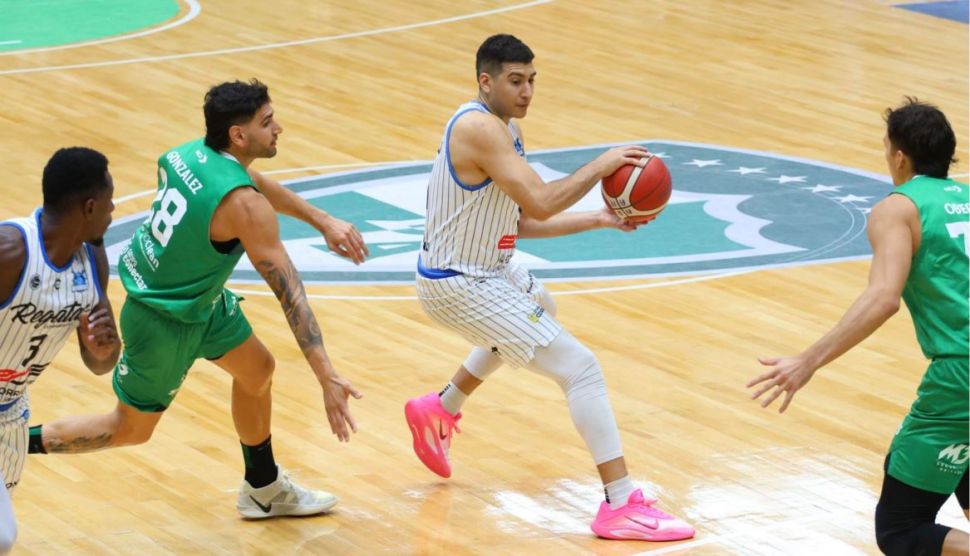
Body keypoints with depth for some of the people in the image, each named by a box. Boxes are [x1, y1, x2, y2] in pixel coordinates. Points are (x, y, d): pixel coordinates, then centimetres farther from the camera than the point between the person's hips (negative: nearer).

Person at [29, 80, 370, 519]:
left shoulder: (194, 153, -8)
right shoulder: (244, 206, -32)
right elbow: (289, 292, -31)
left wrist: (322, 221, 16)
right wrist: (328, 378, -29)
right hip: (165, 321, -9)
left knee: (257, 370, 21)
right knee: (130, 429, 10)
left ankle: (263, 489, 38)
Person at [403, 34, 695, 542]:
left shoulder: (506, 131, 7)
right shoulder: (480, 129, -25)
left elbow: (524, 221, 11)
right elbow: (540, 204, -32)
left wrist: (600, 219, 3)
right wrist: (601, 165, -21)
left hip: (486, 268, 11)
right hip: (460, 286, -11)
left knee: (539, 308, 41)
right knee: (581, 368, -13)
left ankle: (439, 410, 47)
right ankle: (621, 506, -14)